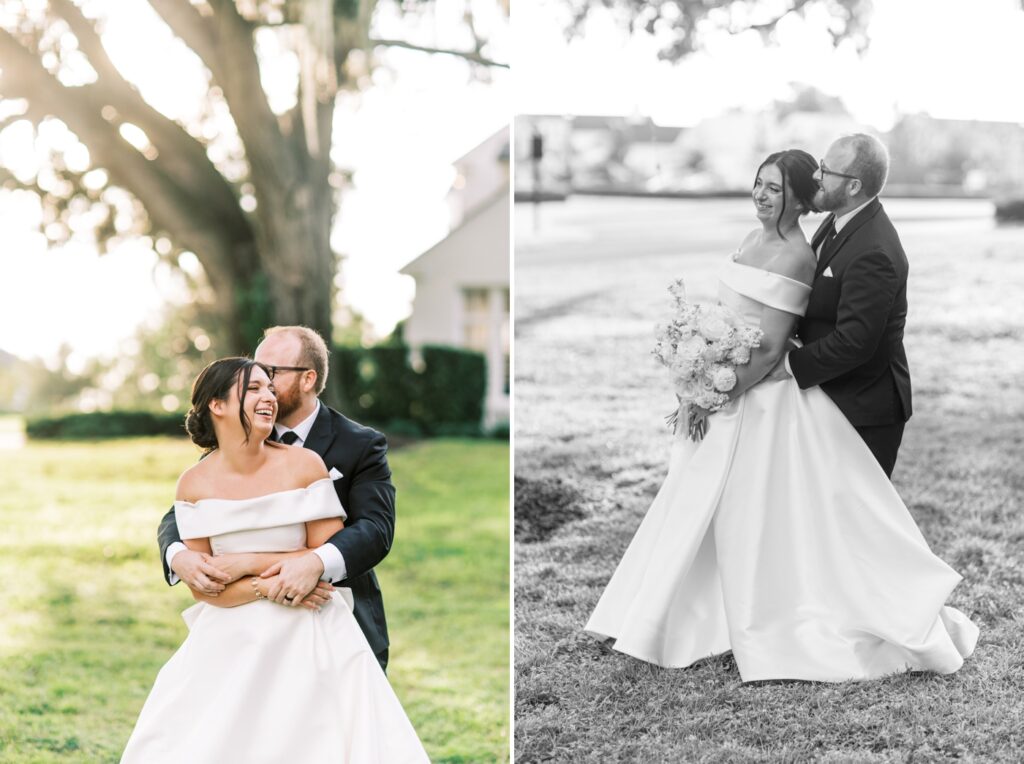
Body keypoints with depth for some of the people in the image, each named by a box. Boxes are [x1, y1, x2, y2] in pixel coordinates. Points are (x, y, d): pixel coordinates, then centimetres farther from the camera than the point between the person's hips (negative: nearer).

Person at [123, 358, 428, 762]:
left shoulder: (305, 465, -6)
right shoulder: (195, 484, -3)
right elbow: (202, 587, -3)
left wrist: (248, 563, -11)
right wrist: (270, 588, -17)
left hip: (309, 639, -1)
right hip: (232, 643, 1)